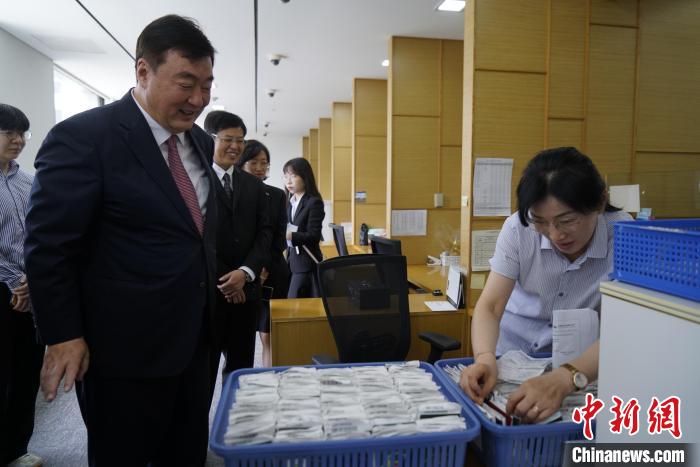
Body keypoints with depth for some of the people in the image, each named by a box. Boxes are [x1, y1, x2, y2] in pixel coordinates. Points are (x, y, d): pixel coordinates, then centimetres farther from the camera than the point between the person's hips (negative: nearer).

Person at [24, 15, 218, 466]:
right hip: (125, 348, -6)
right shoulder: (82, 138, -16)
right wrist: (63, 336, -12)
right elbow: (48, 246, -14)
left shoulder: (200, 142, 6)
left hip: (194, 337, 7)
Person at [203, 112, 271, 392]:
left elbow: (264, 233, 6)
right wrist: (222, 279, -11)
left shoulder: (254, 185, 13)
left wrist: (245, 272, -9)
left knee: (242, 366, 11)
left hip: (246, 288, 5)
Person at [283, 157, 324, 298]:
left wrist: (290, 235, -27)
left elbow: (314, 236, -18)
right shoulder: (290, 202, 11)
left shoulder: (314, 202, -12)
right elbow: (288, 229, 14)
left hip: (307, 263, -7)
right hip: (292, 259, 7)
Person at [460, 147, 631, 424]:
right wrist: (485, 358, -40)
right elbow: (490, 306, -19)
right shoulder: (518, 228, -17)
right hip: (515, 345, 1)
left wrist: (564, 379, -47)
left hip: (580, 357, 0)